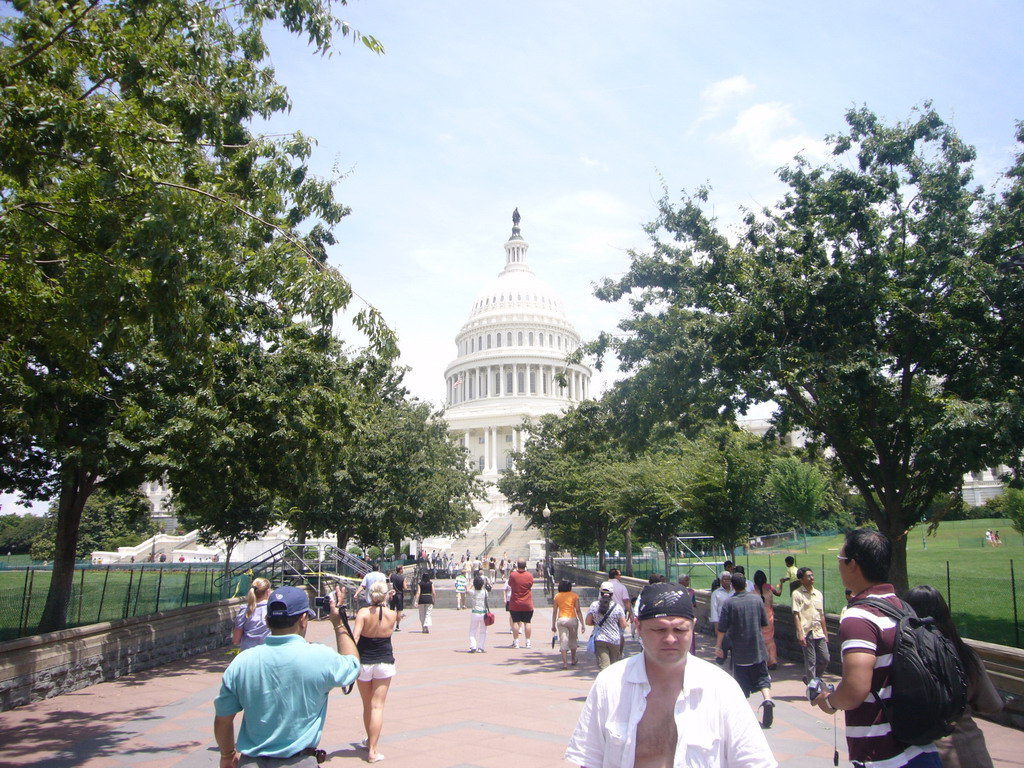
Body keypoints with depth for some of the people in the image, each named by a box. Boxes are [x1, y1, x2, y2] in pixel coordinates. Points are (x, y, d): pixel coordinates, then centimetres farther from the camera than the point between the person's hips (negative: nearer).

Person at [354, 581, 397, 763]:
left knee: (367, 706, 17)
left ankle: (369, 740, 36)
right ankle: (372, 750, -5)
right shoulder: (392, 615, -5)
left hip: (364, 664, 0)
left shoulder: (363, 613, -12)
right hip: (385, 663, 0)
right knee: (377, 706, 0)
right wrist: (385, 602, 18)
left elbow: (355, 637, -21)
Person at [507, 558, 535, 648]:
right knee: (527, 622, 7)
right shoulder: (530, 575, -7)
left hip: (515, 604, -1)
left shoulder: (513, 575, -11)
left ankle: (516, 642, 5)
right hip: (527, 604, 1)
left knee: (515, 622, 5)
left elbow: (509, 584, 6)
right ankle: (528, 642, 9)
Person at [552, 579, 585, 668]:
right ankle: (573, 660, 33)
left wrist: (553, 625, 11)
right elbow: (578, 610, -5)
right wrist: (582, 624, -4)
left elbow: (554, 611, 5)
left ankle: (564, 662, -8)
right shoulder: (574, 595, 0)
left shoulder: (557, 596, 5)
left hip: (561, 620, 1)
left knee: (563, 641, 1)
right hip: (572, 619, 0)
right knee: (573, 640, 18)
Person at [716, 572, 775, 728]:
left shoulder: (729, 603, -10)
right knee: (762, 677, 10)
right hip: (758, 649, 2)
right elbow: (765, 623, 8)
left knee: (742, 681, 8)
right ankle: (767, 698, -14)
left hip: (739, 650, -2)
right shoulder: (757, 599, -1)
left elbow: (722, 628, -10)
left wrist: (718, 646, 0)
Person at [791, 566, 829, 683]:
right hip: (807, 633, -6)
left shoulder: (818, 594, 11)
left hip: (819, 633, 6)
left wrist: (825, 633, 16)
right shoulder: (797, 593, -6)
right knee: (810, 662, -1)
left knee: (825, 659, 7)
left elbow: (822, 615, 17)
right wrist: (800, 633, -17)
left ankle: (809, 678, 27)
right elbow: (796, 615, -11)